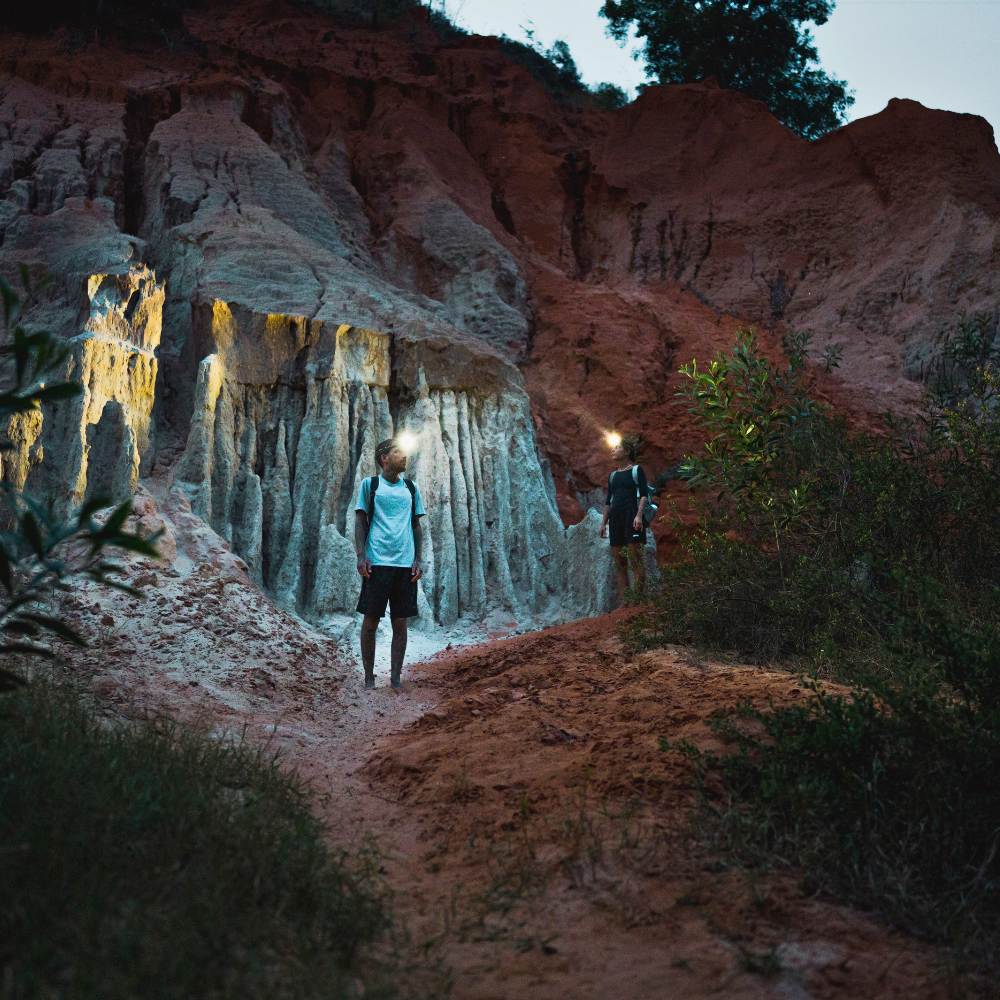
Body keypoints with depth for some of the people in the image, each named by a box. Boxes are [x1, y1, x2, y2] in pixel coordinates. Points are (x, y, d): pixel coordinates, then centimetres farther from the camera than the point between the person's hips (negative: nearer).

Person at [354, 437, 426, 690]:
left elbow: (416, 526, 16)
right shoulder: (370, 485, 6)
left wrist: (418, 560, 6)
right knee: (371, 621, 0)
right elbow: (360, 521, 4)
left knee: (400, 623, 3)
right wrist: (361, 556, -7)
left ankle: (396, 677, 9)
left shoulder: (411, 488, 15)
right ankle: (369, 677, 9)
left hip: (405, 564, 3)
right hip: (377, 562, -3)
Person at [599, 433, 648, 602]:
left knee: (635, 557, -12)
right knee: (618, 560, 3)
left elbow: (644, 494, -6)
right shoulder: (613, 475, 20)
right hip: (615, 517, 7)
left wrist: (639, 515, -18)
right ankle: (622, 599, 4)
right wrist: (603, 522, 17)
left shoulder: (636, 470, 3)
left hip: (631, 515, -7)